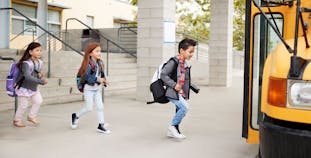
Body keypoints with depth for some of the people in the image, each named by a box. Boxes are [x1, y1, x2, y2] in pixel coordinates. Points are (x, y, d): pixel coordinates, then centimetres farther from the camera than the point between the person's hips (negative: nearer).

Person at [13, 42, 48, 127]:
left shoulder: (39, 62, -2)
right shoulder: (26, 63, -27)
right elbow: (27, 77, -38)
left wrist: (40, 75, -10)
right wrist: (41, 81, -39)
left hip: (34, 87, 7)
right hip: (24, 88, -7)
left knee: (38, 101, 0)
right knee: (23, 105, 2)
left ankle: (31, 116, 20)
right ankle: (17, 120, 24)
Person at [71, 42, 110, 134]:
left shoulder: (100, 63, 3)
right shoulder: (88, 64, -20)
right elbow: (86, 77, -28)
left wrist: (104, 80, -4)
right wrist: (97, 79, -31)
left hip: (97, 89, 7)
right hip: (88, 89, -6)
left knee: (100, 106, 3)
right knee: (89, 108, -1)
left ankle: (101, 126, 11)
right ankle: (76, 116, 26)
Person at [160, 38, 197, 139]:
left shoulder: (186, 63, 9)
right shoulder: (174, 62, -17)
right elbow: (163, 75, -19)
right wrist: (174, 85, -23)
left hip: (182, 93, 9)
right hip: (173, 92, -9)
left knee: (180, 111, 13)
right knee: (184, 107, -21)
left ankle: (172, 132, 28)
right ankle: (173, 126, -3)